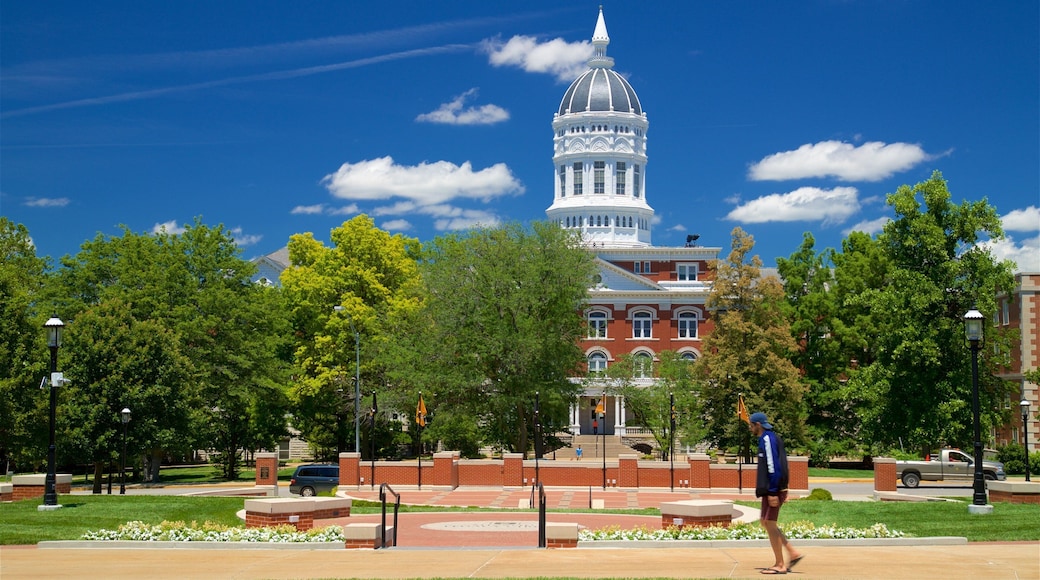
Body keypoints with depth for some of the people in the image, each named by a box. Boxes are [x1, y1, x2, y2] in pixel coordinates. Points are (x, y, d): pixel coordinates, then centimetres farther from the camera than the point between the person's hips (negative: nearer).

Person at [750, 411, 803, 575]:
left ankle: (779, 565, 2)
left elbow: (773, 467, -21)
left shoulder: (767, 439, -14)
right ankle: (793, 553, 15)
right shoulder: (772, 438, 16)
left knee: (770, 524, -4)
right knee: (766, 522, 15)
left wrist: (772, 492, -21)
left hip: (772, 489, -10)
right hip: (773, 489, 10)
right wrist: (782, 490, 22)